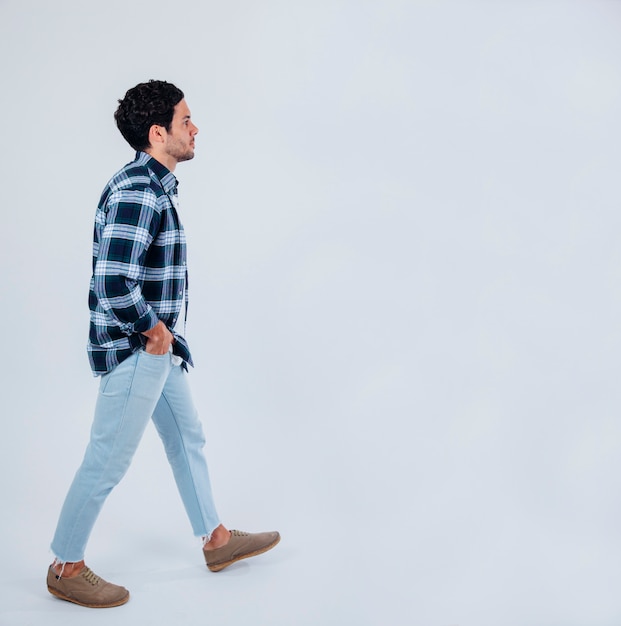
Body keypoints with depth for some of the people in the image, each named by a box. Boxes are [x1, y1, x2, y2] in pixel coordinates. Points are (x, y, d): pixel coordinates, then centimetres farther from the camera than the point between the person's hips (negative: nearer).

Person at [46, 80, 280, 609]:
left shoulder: (155, 184, 9)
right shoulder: (136, 191, -23)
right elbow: (113, 284, -32)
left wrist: (165, 332, 13)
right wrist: (155, 331, -18)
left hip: (160, 349, 10)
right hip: (135, 352, -10)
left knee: (188, 440, 20)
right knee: (107, 463, 2)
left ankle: (216, 539, 36)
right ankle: (66, 568, 19)